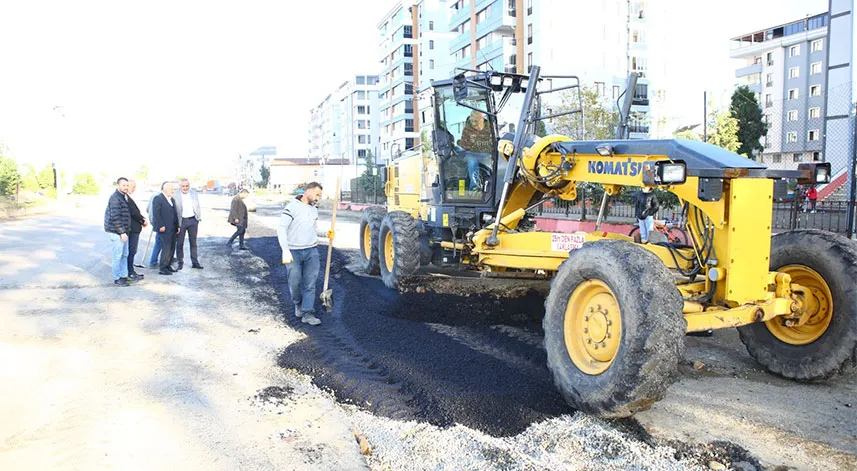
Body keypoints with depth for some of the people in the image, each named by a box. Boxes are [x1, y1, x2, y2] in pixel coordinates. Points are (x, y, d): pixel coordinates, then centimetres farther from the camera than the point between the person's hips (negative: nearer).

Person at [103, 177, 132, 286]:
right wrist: (122, 232, -22)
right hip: (117, 232, -10)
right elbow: (115, 217, -22)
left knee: (124, 255, 15)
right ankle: (117, 279, 5)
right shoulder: (115, 198, -16)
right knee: (118, 256, -3)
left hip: (122, 231, 10)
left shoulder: (122, 197, 16)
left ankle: (124, 275, 23)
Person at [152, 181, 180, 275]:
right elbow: (156, 213, -14)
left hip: (173, 229, 8)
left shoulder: (172, 200, 19)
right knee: (166, 248, -9)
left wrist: (177, 226, 13)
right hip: (164, 229, -8)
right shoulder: (158, 198, -7)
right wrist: (161, 226, -18)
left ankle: (168, 266, 19)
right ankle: (162, 268, -4)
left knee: (172, 248, 10)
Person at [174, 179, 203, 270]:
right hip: (181, 221, -3)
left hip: (193, 220, 3)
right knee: (179, 243, 4)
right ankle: (180, 263, 15)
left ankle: (195, 262, 16)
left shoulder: (194, 194, 7)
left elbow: (197, 208, 12)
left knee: (193, 242, 10)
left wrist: (198, 219, 6)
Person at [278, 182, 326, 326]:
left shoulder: (314, 210, 13)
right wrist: (285, 250, -26)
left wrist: (326, 235, 12)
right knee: (295, 282, 5)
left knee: (310, 284, -2)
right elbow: (281, 229, -17)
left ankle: (308, 313, 0)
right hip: (294, 252, -5)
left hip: (312, 251, 5)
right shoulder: (292, 207, -10)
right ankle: (298, 304, 32)